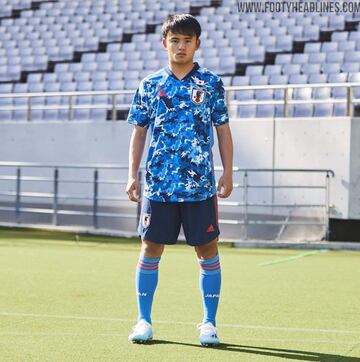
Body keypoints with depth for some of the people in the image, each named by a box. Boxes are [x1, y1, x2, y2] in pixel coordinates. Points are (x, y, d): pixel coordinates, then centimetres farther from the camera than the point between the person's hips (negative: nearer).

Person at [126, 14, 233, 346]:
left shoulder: (211, 83, 4)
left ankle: (209, 323, 11)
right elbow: (139, 132, 10)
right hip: (158, 183, 1)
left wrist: (228, 172, 0)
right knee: (151, 248, 3)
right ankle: (144, 321, 13)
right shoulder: (150, 85, 7)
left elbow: (223, 130, 7)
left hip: (201, 183, -1)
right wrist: (133, 175, 3)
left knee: (207, 249, 2)